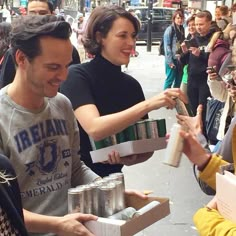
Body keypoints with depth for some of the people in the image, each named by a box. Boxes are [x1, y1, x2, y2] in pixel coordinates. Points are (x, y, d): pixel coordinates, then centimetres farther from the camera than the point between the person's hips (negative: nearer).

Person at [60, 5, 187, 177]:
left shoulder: (132, 85, 2)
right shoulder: (77, 75, -12)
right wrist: (148, 104, -31)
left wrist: (130, 158, -16)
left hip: (110, 177, 3)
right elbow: (94, 129, -26)